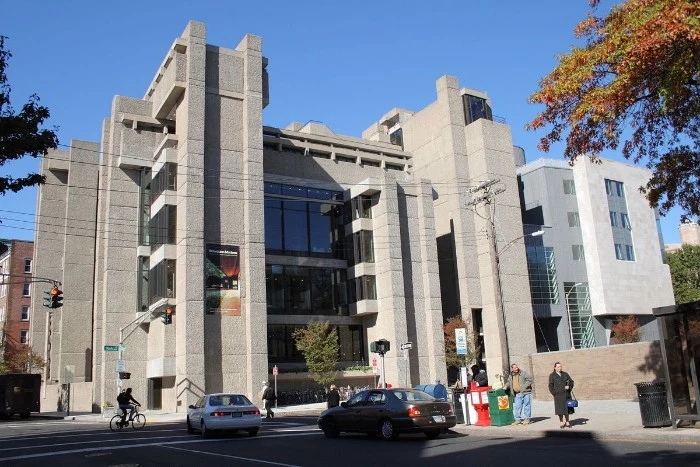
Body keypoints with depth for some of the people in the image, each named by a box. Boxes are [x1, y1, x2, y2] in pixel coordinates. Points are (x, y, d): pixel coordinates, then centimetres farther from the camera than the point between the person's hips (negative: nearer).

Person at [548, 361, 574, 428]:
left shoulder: (565, 374, 13)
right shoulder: (552, 376, 3)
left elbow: (571, 381, 16)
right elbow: (551, 386, 1)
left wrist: (569, 387, -3)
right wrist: (554, 393, -9)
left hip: (567, 395, 3)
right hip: (558, 396, -3)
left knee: (567, 409, 5)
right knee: (560, 410, -1)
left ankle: (567, 422, 14)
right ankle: (561, 423, 8)